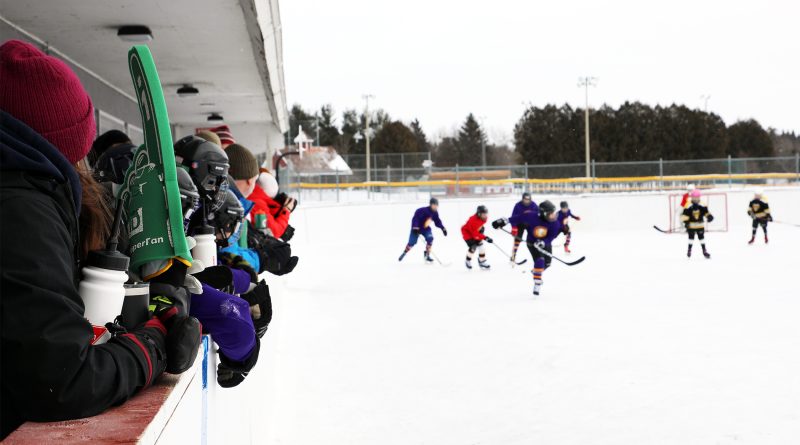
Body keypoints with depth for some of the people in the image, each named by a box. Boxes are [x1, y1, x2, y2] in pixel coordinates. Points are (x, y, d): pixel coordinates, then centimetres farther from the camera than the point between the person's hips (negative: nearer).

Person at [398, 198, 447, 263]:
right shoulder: (422, 211, -30)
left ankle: (427, 255, -7)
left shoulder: (435, 212, -9)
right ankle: (404, 252, 22)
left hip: (426, 228, 5)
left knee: (430, 238, -19)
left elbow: (437, 221, 4)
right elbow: (415, 218, -32)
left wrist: (443, 228, -5)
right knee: (412, 242, -7)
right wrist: (415, 228, -42)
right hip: (417, 228, -5)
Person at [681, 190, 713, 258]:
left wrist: (709, 216, -16)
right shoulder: (688, 207, -11)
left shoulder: (702, 206, -1)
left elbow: (706, 212, 4)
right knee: (691, 238, 5)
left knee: (702, 238, 6)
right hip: (691, 226, -2)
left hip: (700, 225, 2)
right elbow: (685, 215, -9)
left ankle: (704, 251, 12)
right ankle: (689, 250, 19)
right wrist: (685, 222, -20)